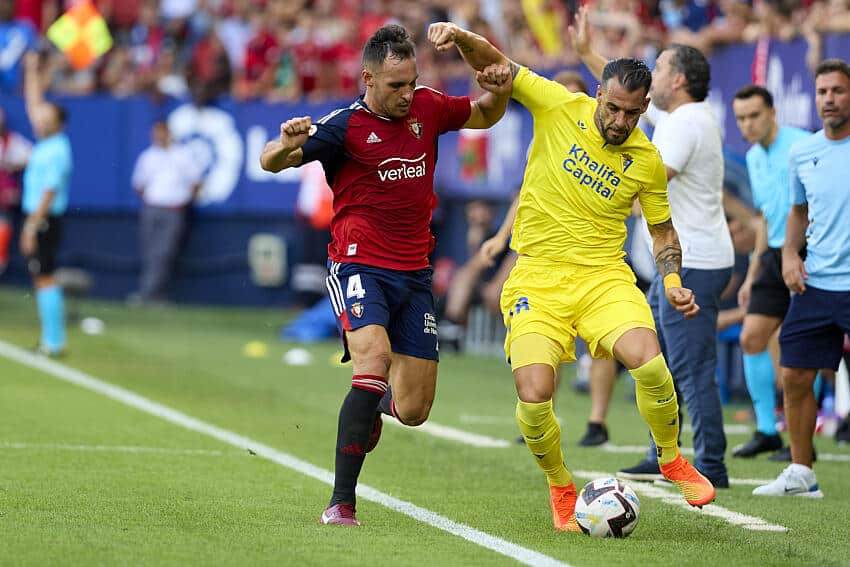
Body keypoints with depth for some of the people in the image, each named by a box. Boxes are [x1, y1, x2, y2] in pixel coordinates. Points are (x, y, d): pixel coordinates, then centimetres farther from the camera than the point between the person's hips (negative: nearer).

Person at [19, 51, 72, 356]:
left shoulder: (56, 152, -16)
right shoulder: (47, 143, 10)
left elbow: (49, 192, -21)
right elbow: (34, 104, 22)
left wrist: (32, 226, -23)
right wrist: (32, 72, 24)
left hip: (45, 220, -10)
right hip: (37, 219, 10)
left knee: (45, 279, -9)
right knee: (43, 280, 11)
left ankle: (54, 342, -9)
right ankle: (51, 339, 14)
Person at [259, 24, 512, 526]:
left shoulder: (427, 108, 5)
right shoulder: (346, 126, -11)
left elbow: (486, 116, 23)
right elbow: (271, 162, -17)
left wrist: (496, 90, 0)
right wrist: (285, 146, -41)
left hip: (415, 274, 5)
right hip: (360, 268, -5)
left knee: (414, 411, 3)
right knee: (374, 361, -30)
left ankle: (377, 405, 43)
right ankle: (342, 502, -26)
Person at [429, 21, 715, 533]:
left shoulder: (648, 162, 1)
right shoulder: (560, 107, -3)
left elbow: (663, 230, 15)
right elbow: (496, 64, 2)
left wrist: (674, 283, -1)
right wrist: (460, 37, -18)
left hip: (603, 275, 1)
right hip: (537, 278, -1)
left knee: (648, 361, -28)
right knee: (533, 400, -20)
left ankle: (672, 461, 2)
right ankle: (561, 487, 11)